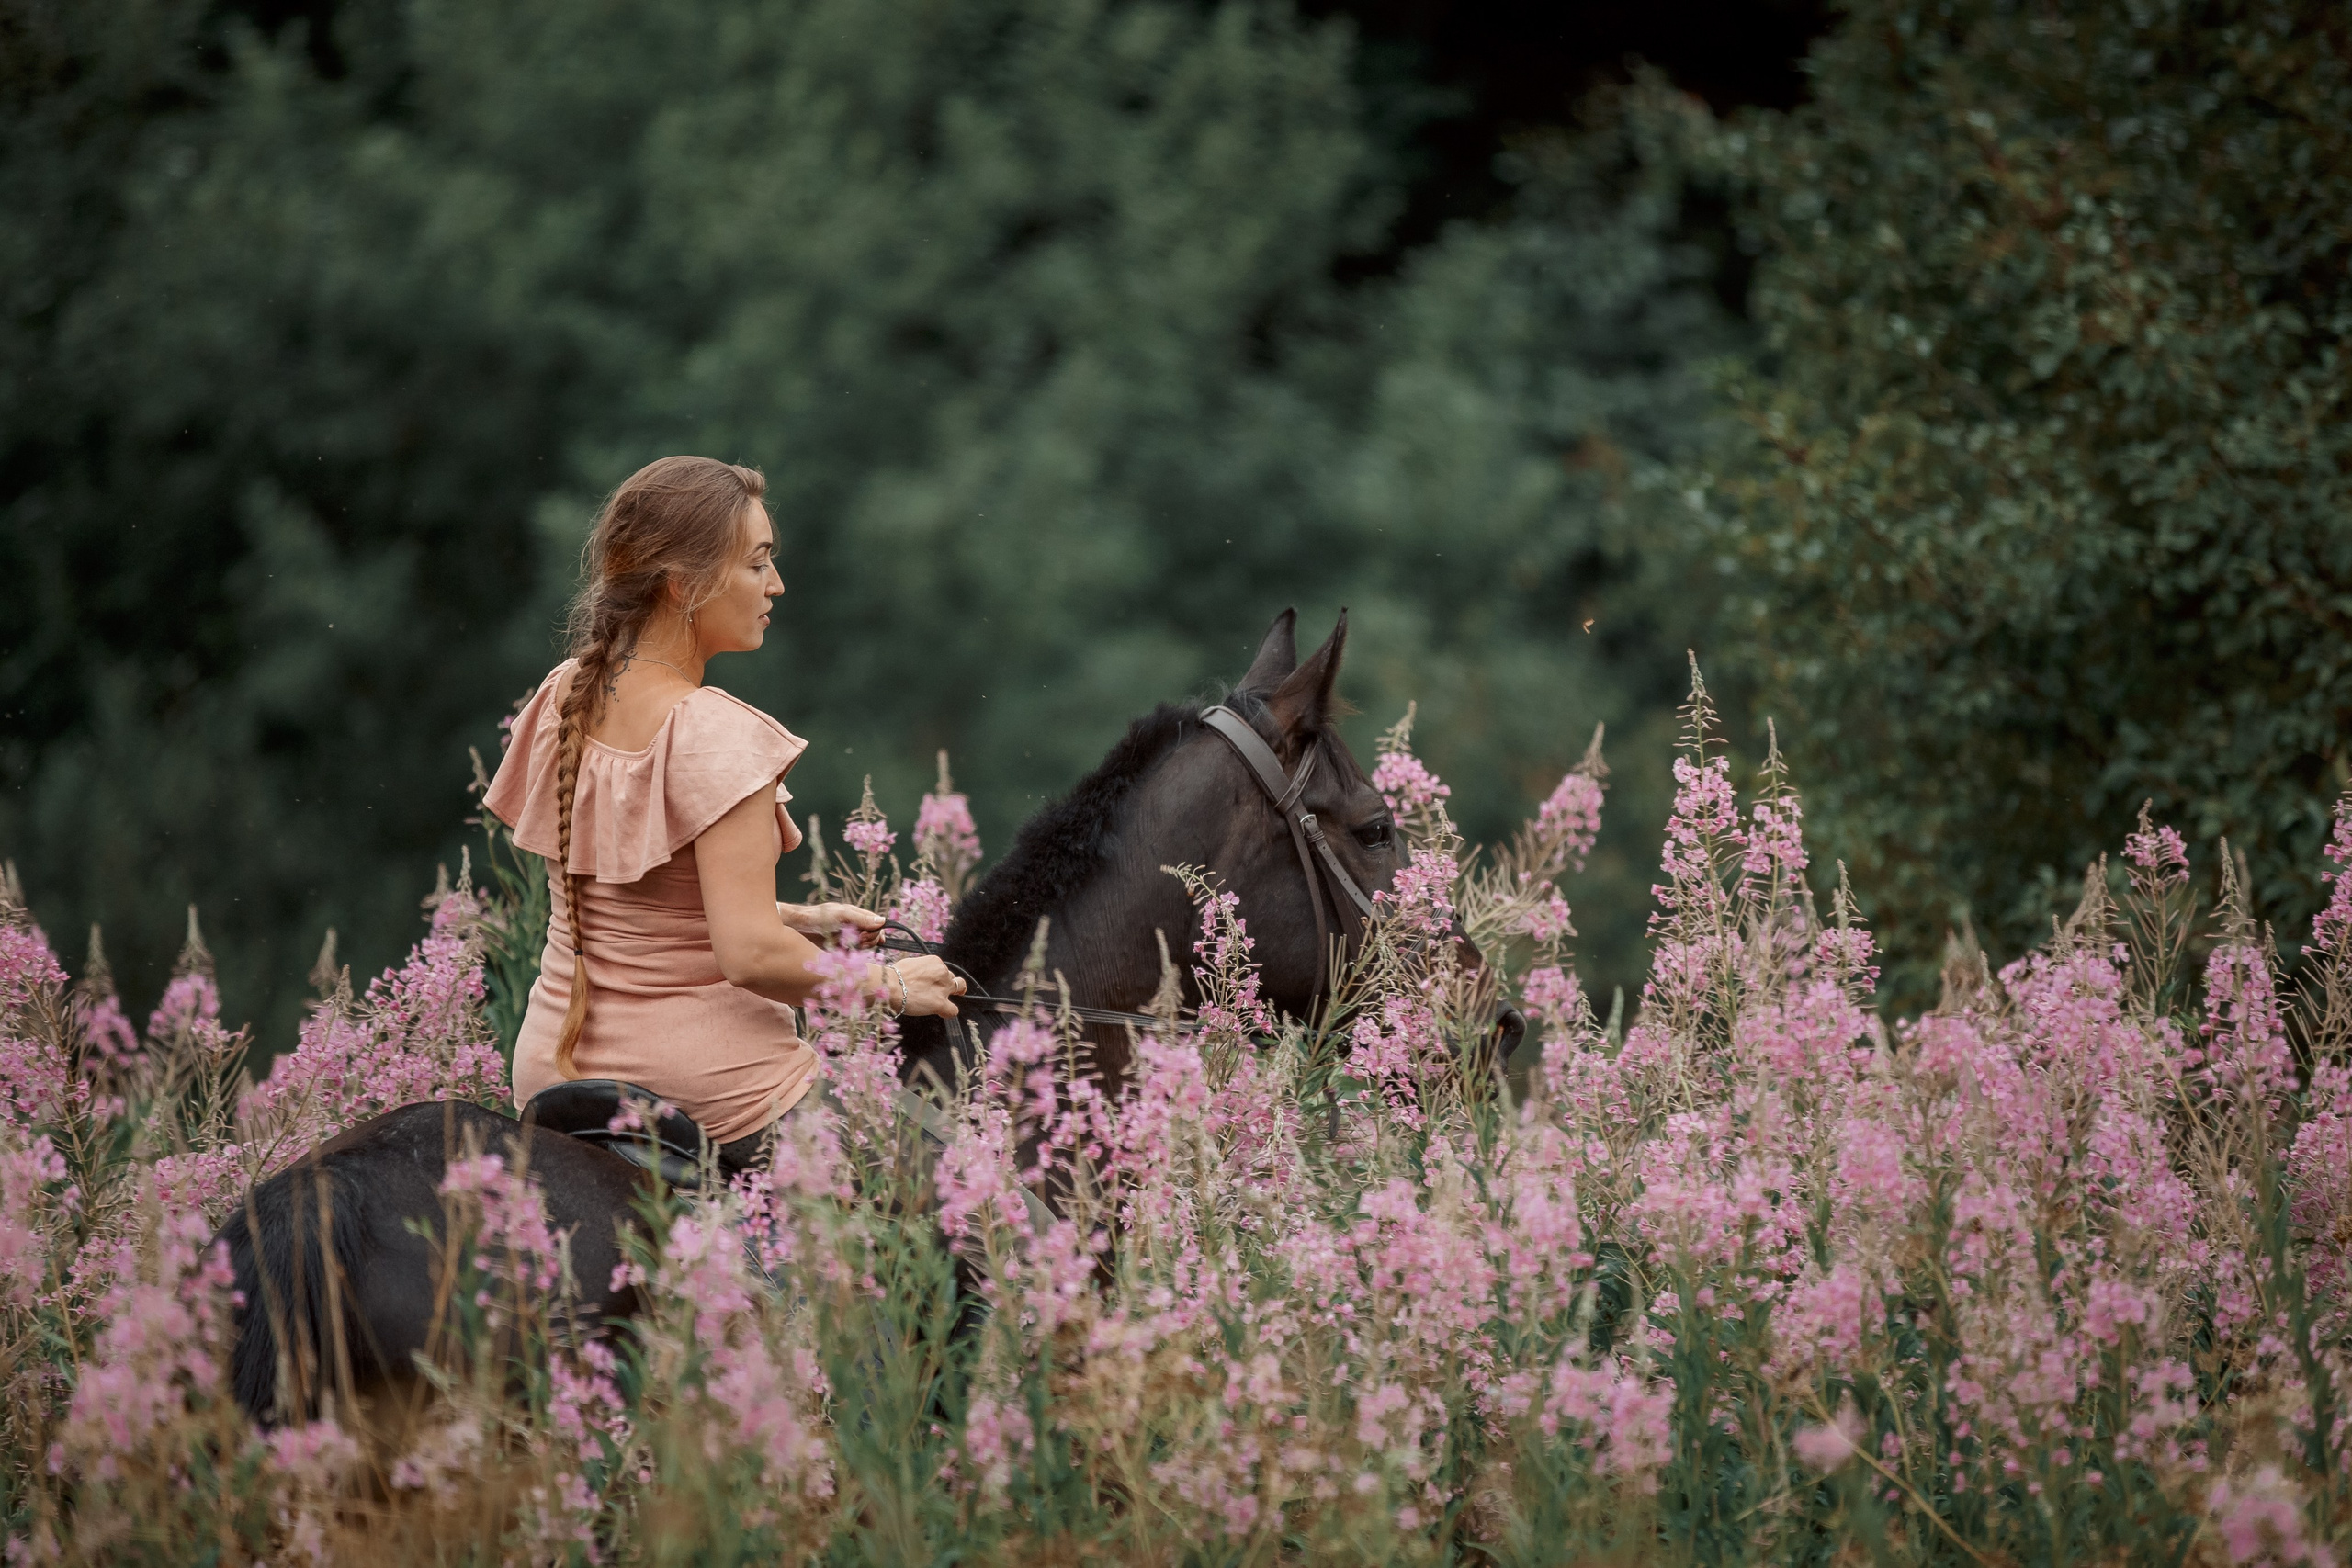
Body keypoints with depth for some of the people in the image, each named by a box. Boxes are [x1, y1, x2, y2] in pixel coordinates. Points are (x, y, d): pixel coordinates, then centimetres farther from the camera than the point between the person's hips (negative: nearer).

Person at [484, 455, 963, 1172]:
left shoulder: (563, 699, 7)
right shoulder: (715, 735, -17)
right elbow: (751, 954, -22)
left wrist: (797, 919, 17)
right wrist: (888, 984, -6)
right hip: (709, 1098, -8)